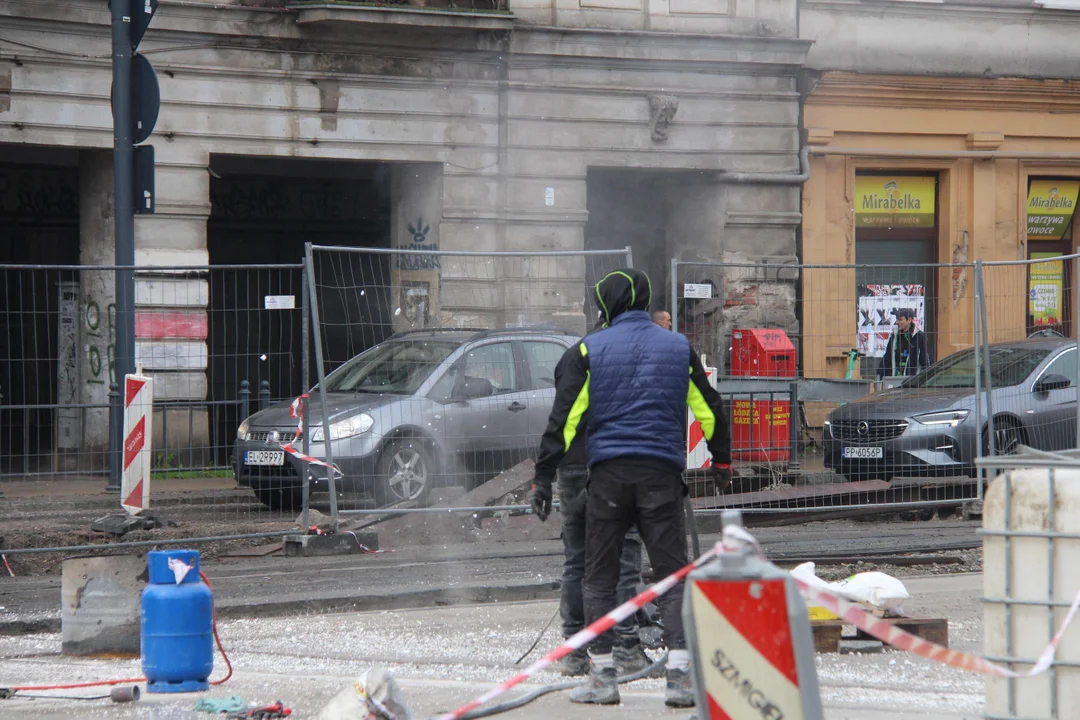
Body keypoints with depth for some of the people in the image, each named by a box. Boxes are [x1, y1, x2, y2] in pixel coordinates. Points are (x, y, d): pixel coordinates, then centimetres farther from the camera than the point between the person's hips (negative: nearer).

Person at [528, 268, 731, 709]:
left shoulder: (591, 350, 2)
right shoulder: (678, 347, 9)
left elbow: (564, 418, -3)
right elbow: (710, 411, 17)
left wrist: (543, 478, -2)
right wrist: (721, 460, 32)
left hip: (607, 474, -1)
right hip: (661, 474, 1)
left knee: (599, 577, 8)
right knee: (672, 576, 3)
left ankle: (603, 676, 6)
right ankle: (680, 676, -9)